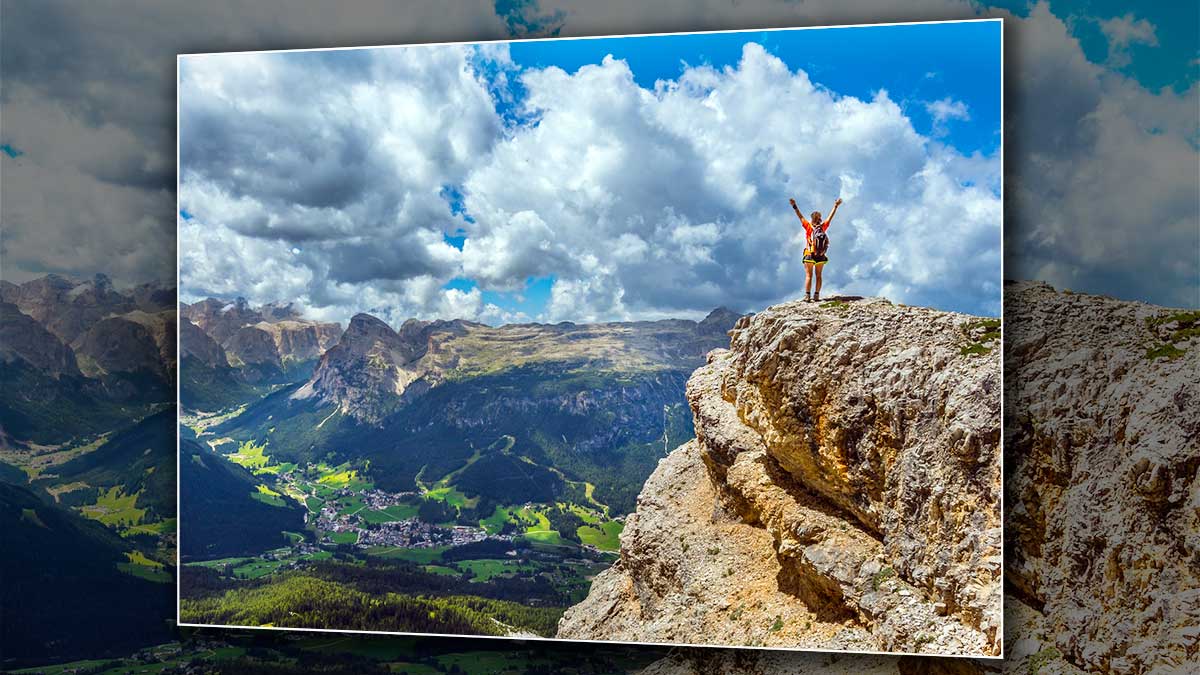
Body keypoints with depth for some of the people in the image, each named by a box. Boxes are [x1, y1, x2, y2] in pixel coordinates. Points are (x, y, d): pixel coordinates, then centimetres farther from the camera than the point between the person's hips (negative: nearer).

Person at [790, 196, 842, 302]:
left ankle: (807, 296, -8)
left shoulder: (809, 227, -10)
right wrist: (836, 206, 17)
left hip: (810, 255, -3)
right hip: (821, 256, 3)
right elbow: (830, 217, 7)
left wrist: (794, 207, -9)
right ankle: (817, 295, 8)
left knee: (808, 275, -1)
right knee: (818, 275, 10)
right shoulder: (823, 227, -2)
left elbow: (801, 217, -11)